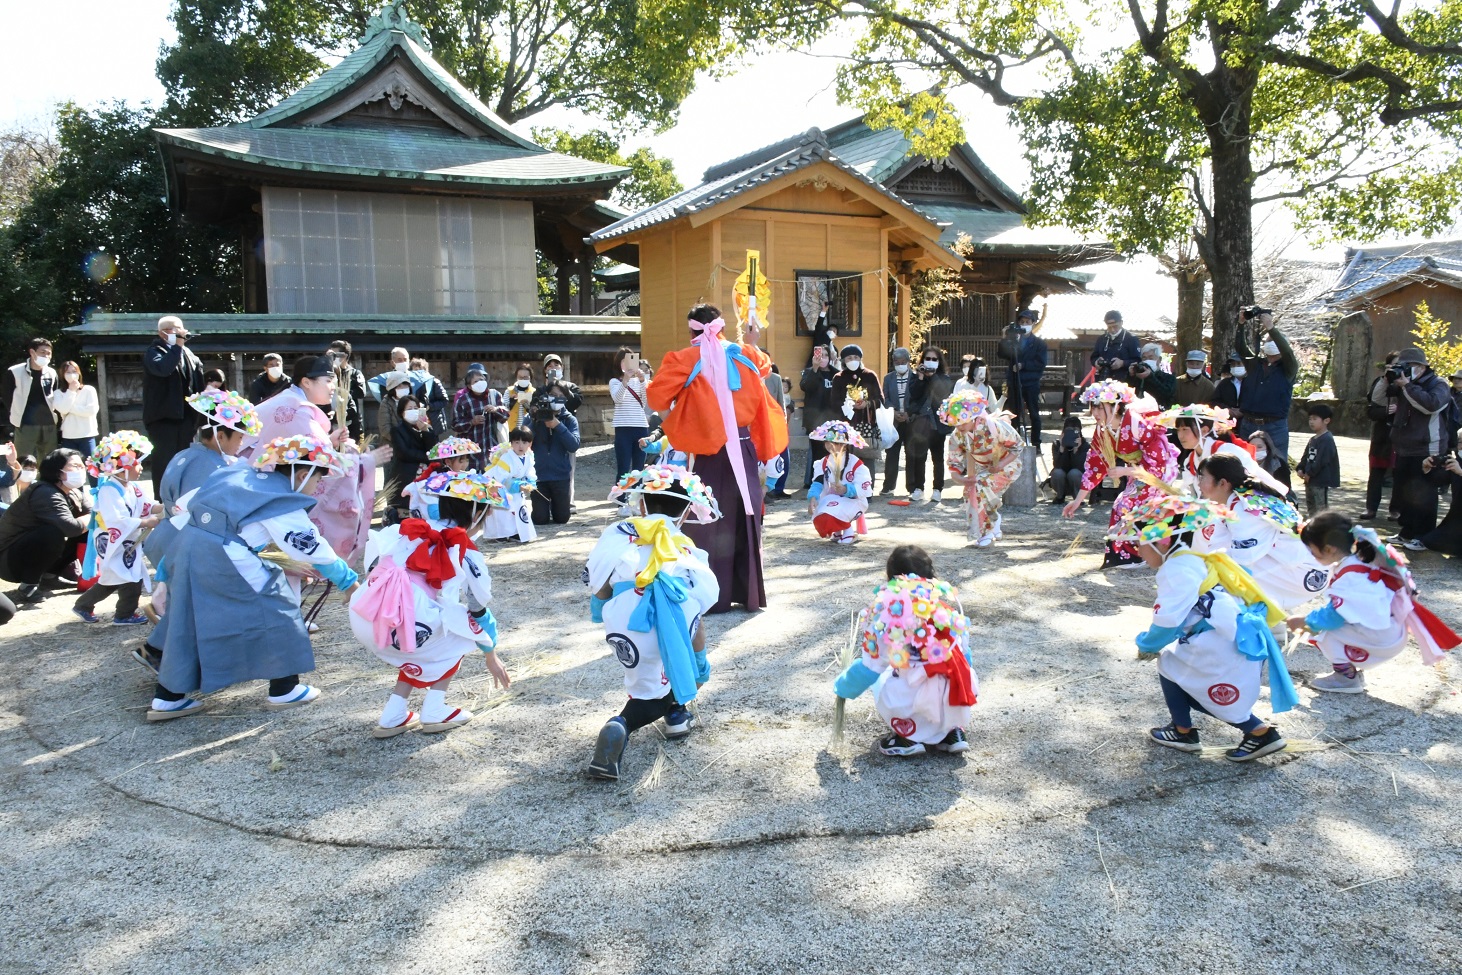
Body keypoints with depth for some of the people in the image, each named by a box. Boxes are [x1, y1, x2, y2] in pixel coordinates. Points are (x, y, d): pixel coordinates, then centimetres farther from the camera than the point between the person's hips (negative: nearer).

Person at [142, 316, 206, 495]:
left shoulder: (187, 352, 15)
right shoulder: (154, 351, -6)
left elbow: (199, 376, 19)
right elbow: (163, 368, -28)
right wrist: (177, 345, -21)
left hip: (185, 415, 7)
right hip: (163, 416, -6)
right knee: (165, 460, -6)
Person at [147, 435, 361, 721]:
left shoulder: (239, 473, 16)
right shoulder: (282, 503, -7)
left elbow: (186, 504, 24)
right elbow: (312, 548, -4)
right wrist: (348, 581, 6)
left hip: (188, 548, 8)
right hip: (225, 563, -8)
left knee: (188, 624, 19)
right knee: (273, 611, 6)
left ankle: (166, 698, 26)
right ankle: (284, 690, 15)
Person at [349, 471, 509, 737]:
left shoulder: (406, 532, 21)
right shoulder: (466, 555, 11)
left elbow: (372, 564, 18)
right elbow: (479, 611, 21)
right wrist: (491, 656, 35)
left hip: (361, 619, 5)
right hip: (400, 629, -5)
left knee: (418, 648, 33)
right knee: (462, 635, 23)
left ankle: (393, 716, 25)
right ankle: (434, 712, 20)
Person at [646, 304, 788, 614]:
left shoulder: (684, 360, -6)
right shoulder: (744, 355, 7)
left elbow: (657, 394, -11)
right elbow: (763, 367, 28)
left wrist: (675, 424, 4)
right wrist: (753, 344, 41)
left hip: (705, 451, -3)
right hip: (743, 448, 4)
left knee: (705, 521, 4)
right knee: (744, 517, 12)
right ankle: (749, 593, 18)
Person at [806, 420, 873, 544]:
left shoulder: (856, 464, -12)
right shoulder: (823, 464, 3)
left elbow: (863, 489, -19)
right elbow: (817, 483, -8)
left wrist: (846, 489, -36)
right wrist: (812, 497, -28)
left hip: (852, 500, -6)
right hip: (831, 500, 6)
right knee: (819, 520, -19)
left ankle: (849, 528, -1)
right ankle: (838, 528, 14)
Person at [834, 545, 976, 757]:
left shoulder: (889, 608, -3)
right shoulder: (947, 597, 8)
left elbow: (870, 667, 1)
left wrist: (842, 687, 21)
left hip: (919, 703, -4)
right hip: (957, 704, 4)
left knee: (881, 682, 26)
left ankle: (910, 737, 9)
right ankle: (951, 732, 20)